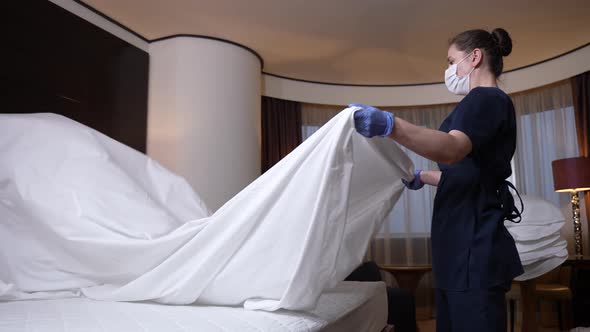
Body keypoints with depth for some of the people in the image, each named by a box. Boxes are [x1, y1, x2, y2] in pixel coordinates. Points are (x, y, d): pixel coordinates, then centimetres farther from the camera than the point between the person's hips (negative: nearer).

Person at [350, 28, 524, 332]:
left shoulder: (486, 99, -10)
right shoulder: (489, 104, 22)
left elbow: (452, 150, -32)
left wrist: (389, 126, -46)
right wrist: (422, 178, 35)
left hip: (473, 248, -10)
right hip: (463, 244, 10)